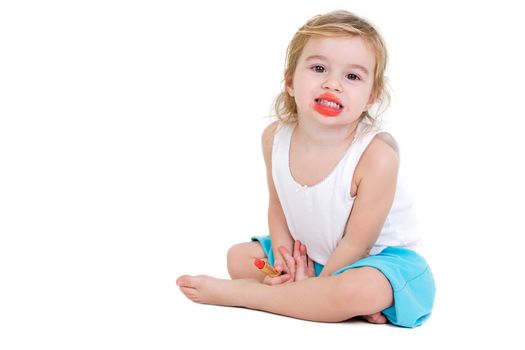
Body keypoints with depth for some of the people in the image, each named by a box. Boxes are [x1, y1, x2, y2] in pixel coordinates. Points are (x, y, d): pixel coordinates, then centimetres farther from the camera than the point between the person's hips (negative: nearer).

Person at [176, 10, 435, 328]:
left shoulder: (376, 155, -32)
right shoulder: (275, 137, -13)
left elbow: (356, 243, -22)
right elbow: (278, 206, 1)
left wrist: (315, 281, -17)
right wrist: (284, 257, -14)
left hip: (376, 258, -6)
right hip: (310, 253, 7)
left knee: (362, 290, -37)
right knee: (239, 256, 4)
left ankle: (237, 292, -20)